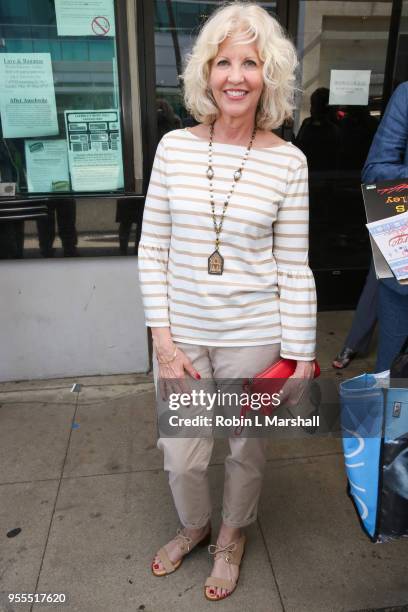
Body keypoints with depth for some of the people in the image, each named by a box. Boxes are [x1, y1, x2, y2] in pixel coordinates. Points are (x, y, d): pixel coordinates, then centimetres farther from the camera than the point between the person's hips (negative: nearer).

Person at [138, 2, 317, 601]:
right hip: (183, 332, 2)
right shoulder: (175, 146, -3)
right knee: (180, 455, 14)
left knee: (247, 449, 19)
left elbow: (294, 269, -4)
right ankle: (194, 525, 51)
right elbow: (152, 248, -1)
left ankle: (232, 536, 52)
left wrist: (301, 357, -4)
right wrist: (163, 340, -6)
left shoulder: (288, 161, -7)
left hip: (254, 336, -1)